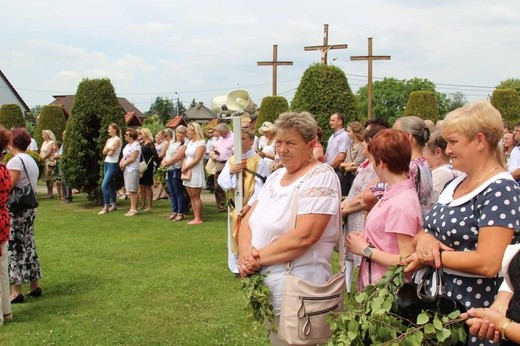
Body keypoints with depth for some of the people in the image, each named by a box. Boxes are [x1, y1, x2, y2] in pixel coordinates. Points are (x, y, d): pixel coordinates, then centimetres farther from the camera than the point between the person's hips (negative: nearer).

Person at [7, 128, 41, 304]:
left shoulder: (16, 161, -14)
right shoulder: (31, 160, 14)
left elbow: (8, 186, -22)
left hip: (16, 209, -9)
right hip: (30, 207, 9)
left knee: (14, 247, -5)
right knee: (28, 244, 14)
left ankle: (16, 291, -3)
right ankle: (35, 285, 19)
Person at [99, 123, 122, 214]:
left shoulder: (117, 140, -11)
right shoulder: (109, 140, 14)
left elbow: (111, 153, -17)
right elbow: (104, 152, 6)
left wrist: (107, 149, 1)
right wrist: (109, 149, -10)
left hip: (113, 165, -9)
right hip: (106, 164, 9)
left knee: (104, 186, -14)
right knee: (110, 185, 12)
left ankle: (106, 207, -13)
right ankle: (113, 204, 19)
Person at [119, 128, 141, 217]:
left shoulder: (136, 145, -12)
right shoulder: (127, 145, 17)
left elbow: (132, 158, -17)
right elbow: (124, 156, 20)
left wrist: (124, 164, -7)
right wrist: (121, 162, 0)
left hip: (133, 170, -9)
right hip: (126, 170, 9)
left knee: (133, 190, -6)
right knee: (129, 190, 10)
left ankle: (134, 209, -1)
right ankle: (132, 208, 15)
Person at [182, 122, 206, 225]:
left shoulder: (201, 143, -9)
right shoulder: (190, 142, 16)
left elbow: (197, 159, -17)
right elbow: (186, 157, 16)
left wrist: (186, 168, -12)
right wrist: (183, 167, -1)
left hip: (196, 171, -8)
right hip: (187, 172, 8)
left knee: (196, 197, -6)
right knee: (191, 197, 7)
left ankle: (198, 219, -2)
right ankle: (196, 218, 10)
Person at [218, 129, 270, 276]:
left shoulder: (259, 162, -9)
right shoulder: (231, 160, 6)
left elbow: (261, 187, -14)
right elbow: (222, 182, 1)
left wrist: (250, 205, -22)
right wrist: (230, 172, -18)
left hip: (252, 208, -5)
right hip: (235, 206, 5)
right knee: (235, 237, 11)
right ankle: (236, 267, 23)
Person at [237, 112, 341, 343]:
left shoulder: (321, 177, -13)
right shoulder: (275, 177, 11)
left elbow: (304, 236, -24)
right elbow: (248, 220, 8)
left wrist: (259, 257, -17)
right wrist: (245, 251, -13)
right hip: (263, 286, 7)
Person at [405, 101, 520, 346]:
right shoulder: (455, 184, 10)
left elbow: (488, 263, -25)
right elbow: (431, 230, 13)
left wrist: (431, 257, -18)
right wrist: (424, 238, -10)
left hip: (471, 309, -8)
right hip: (434, 302, 8)